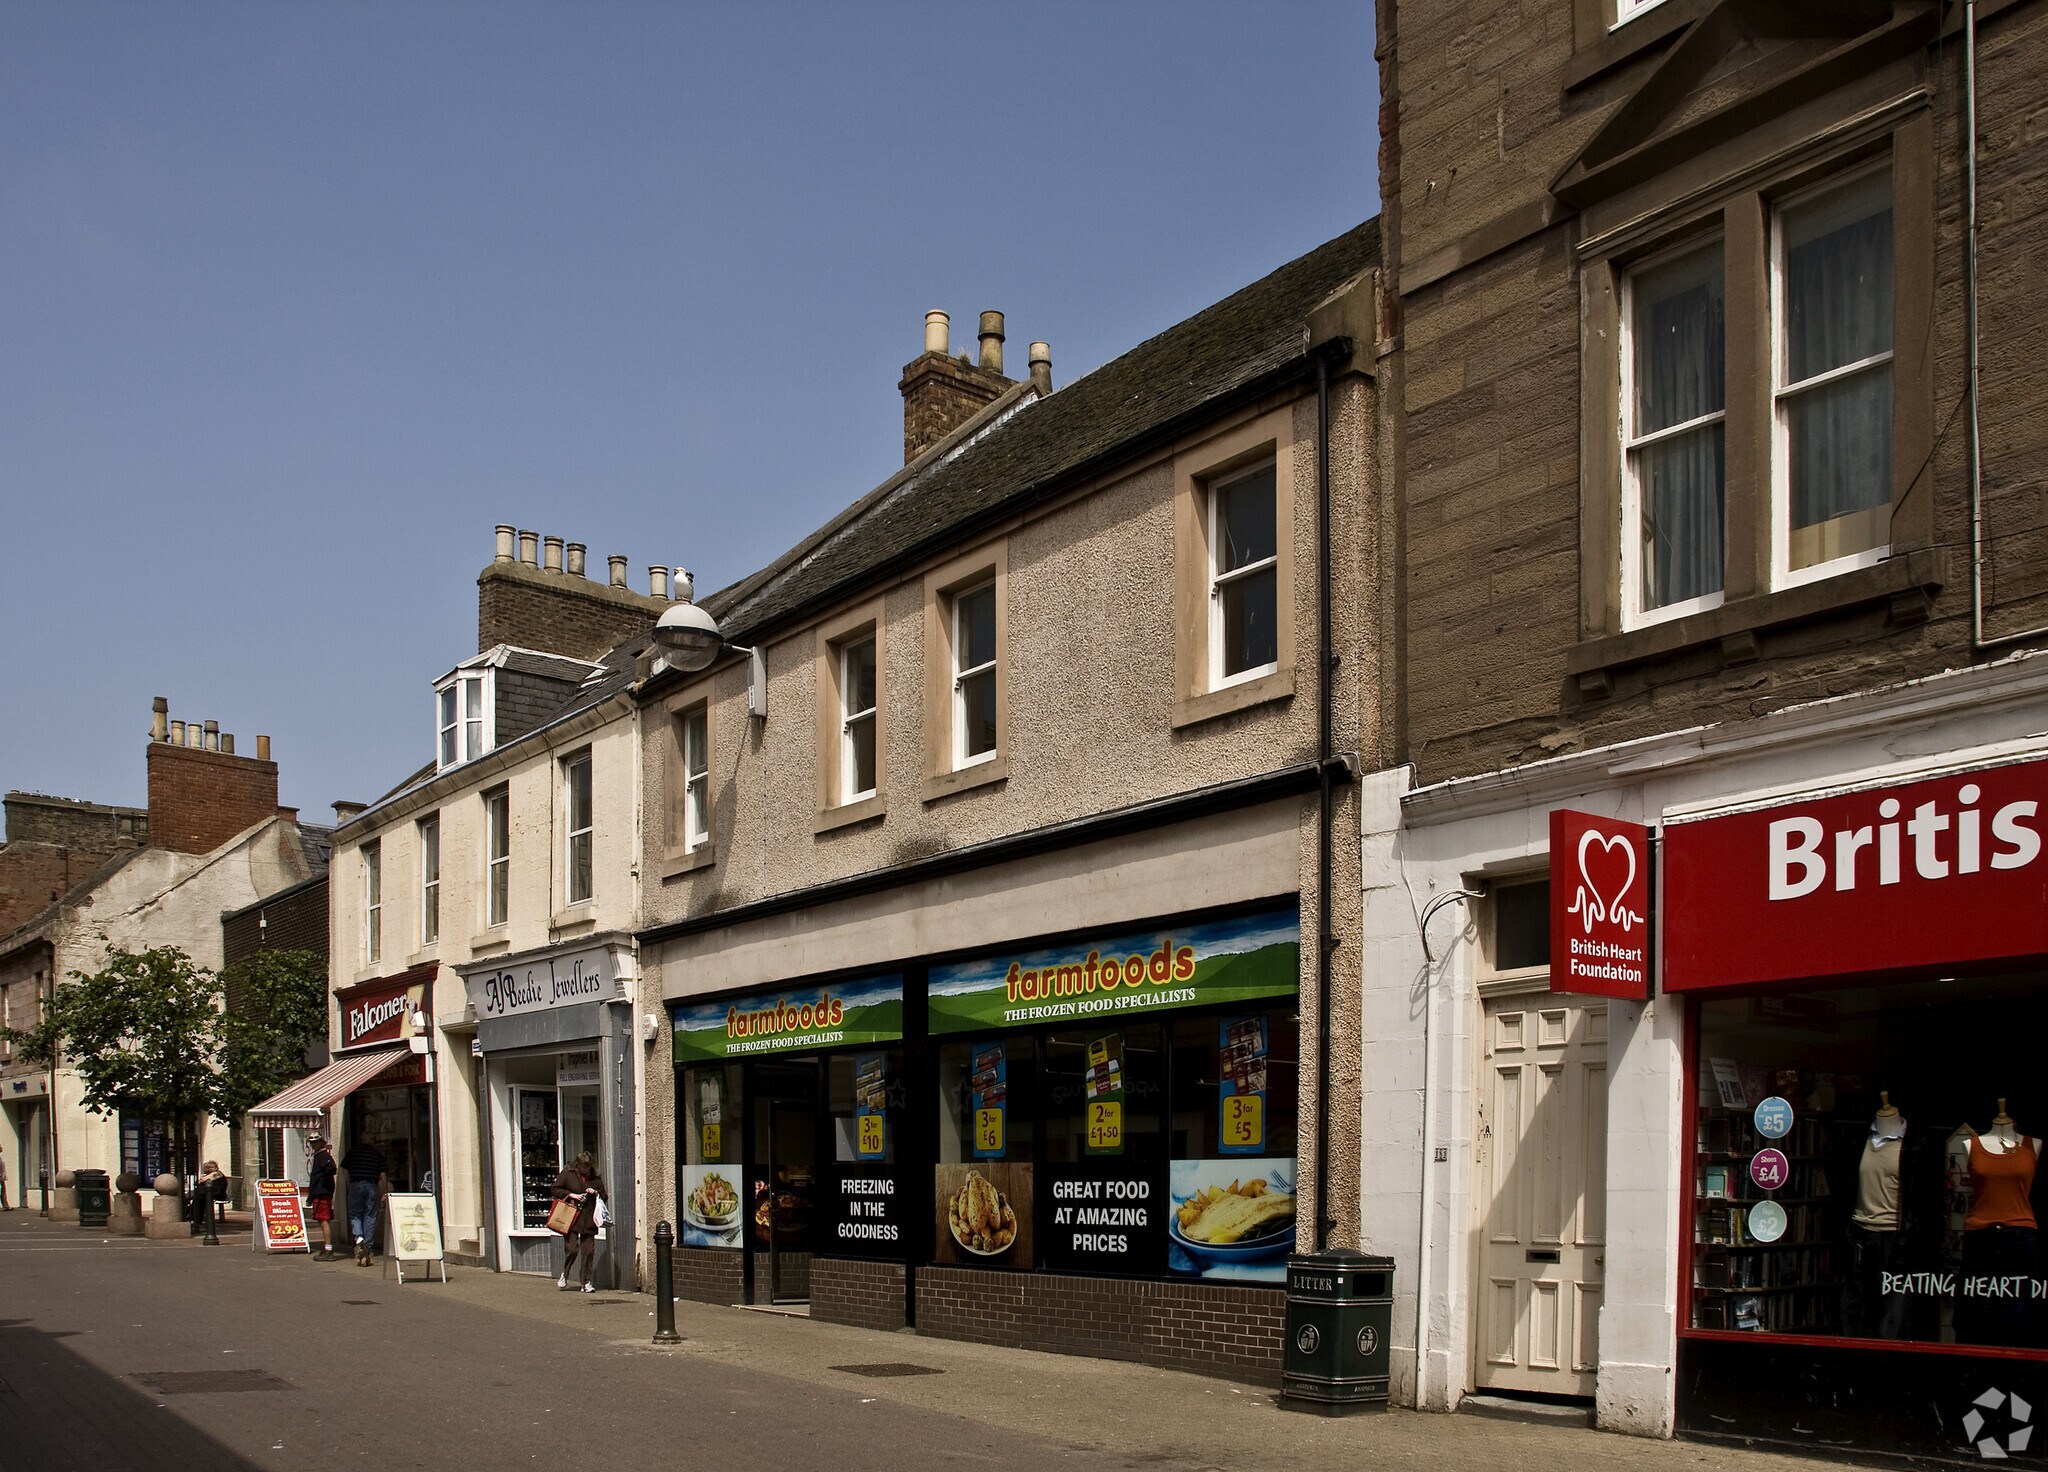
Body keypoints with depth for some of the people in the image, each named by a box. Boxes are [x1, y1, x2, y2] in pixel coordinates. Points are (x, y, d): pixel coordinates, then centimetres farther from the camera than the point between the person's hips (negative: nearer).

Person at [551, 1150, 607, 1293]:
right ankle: (564, 1274, 19)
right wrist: (571, 1195, -9)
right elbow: (556, 1190, 3)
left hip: (589, 1221, 3)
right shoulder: (567, 1174, 3)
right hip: (571, 1219, -3)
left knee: (588, 1251, -1)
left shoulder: (595, 1179, 11)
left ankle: (587, 1282, 8)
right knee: (572, 1248, -8)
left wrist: (596, 1193, -3)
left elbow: (604, 1197, 18)